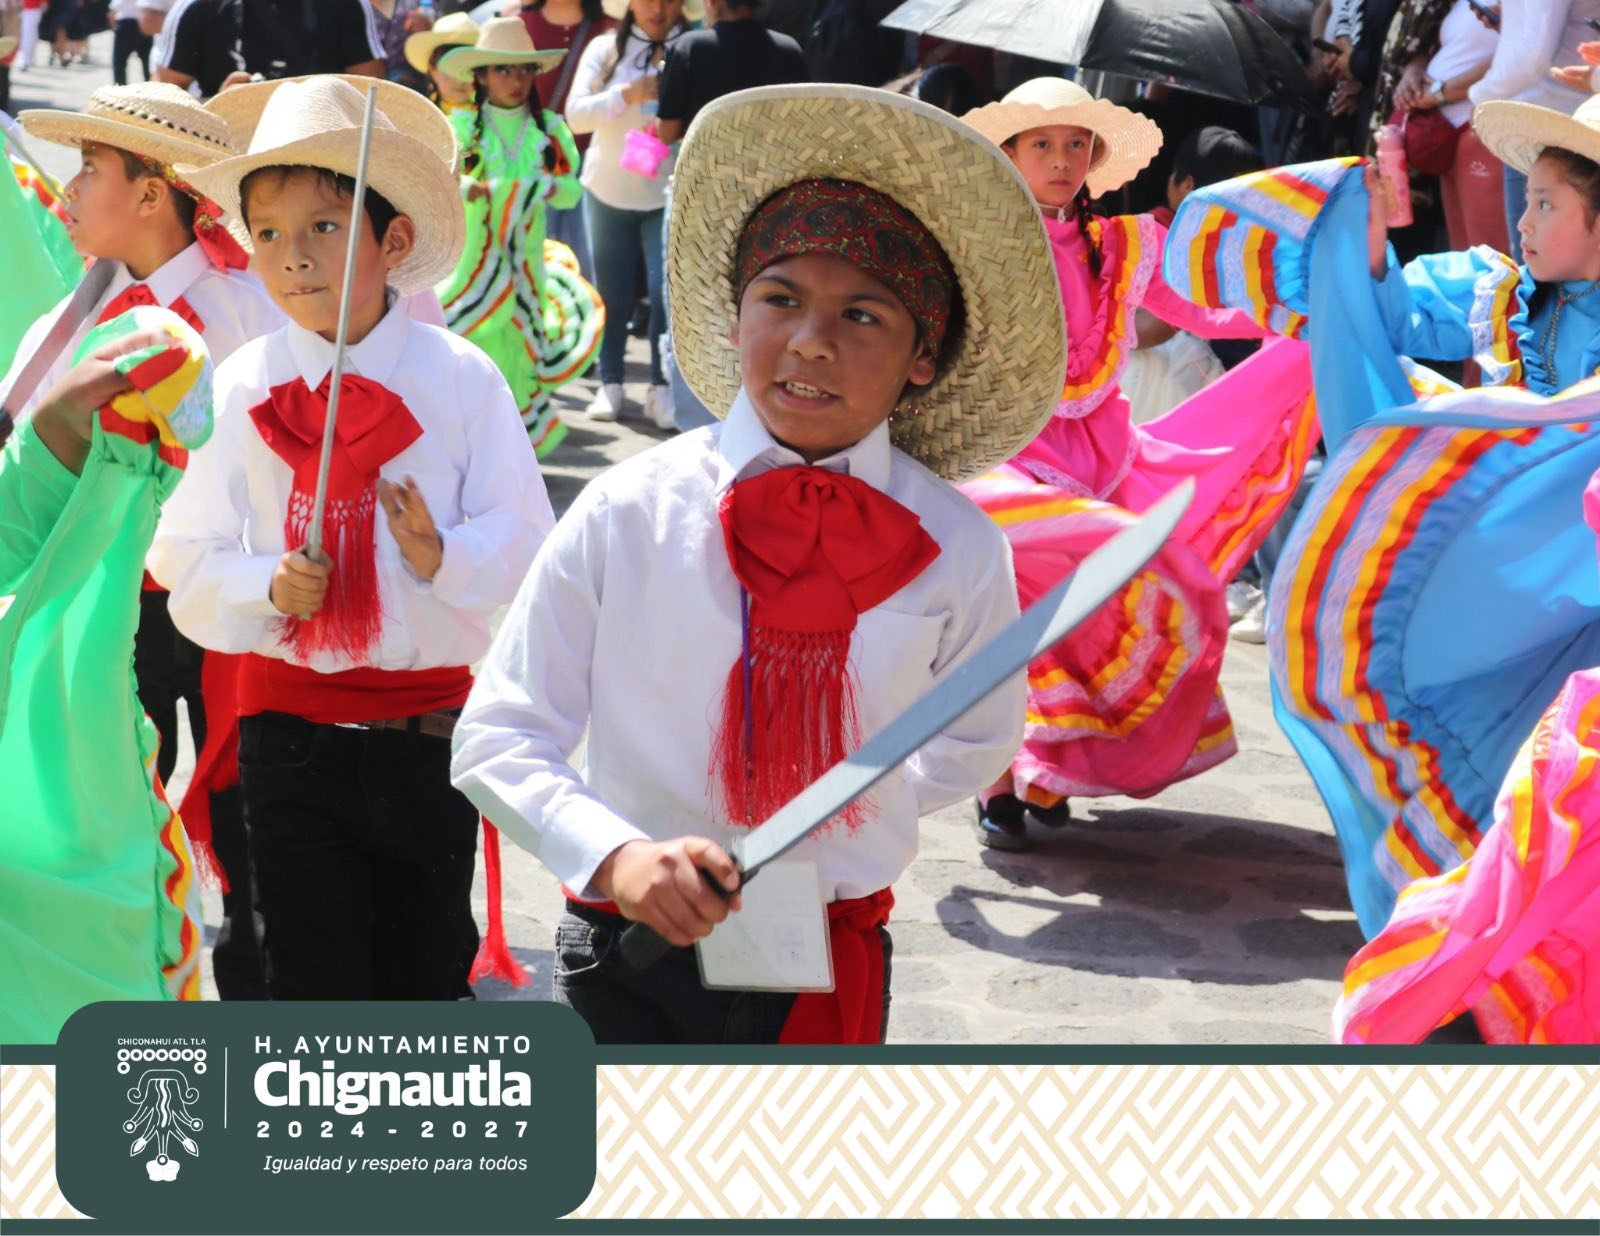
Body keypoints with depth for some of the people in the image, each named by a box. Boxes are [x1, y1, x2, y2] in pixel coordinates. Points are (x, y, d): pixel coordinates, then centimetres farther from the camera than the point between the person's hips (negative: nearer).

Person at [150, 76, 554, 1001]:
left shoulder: (461, 377, -4)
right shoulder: (241, 388, -2)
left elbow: (524, 541, -2)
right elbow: (188, 558, 1)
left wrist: (447, 555, -20)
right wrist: (268, 586, -17)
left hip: (430, 720, 0)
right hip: (291, 724, 0)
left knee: (428, 961, 14)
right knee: (315, 973, 6)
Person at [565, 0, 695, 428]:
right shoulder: (606, 49, 1)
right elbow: (576, 114, -8)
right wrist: (628, 94, -20)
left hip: (669, 195, -2)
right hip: (608, 190, 2)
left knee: (667, 290, -7)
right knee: (611, 292, 8)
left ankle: (662, 388, 2)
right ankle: (609, 384, 18)